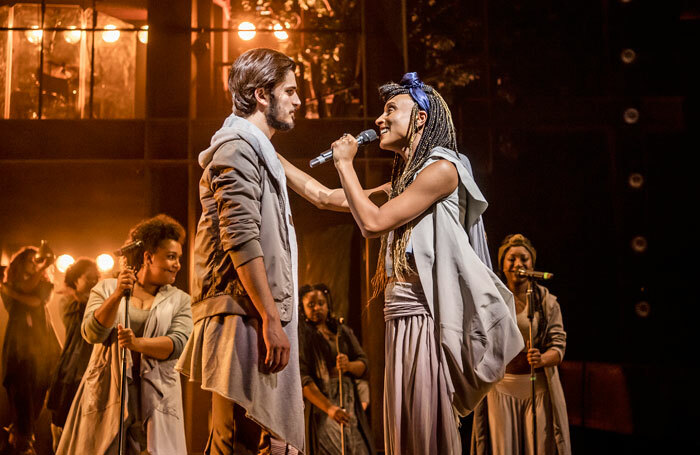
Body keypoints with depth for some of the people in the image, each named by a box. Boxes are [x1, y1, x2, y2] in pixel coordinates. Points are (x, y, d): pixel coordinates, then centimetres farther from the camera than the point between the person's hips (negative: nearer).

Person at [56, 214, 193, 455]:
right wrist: (117, 295, -19)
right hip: (107, 392, 0)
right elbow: (92, 333, -5)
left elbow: (177, 344, -5)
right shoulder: (106, 288, 9)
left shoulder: (179, 300, 10)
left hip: (156, 396, 0)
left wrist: (137, 343, -22)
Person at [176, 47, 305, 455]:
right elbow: (240, 238, -17)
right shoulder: (238, 147, -6)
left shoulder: (258, 151, 27)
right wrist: (272, 319, -20)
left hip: (259, 319, 10)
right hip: (246, 318, -10)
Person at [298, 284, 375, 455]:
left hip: (351, 402, 5)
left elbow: (363, 365, 12)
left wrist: (349, 365, -13)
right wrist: (329, 408, -21)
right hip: (320, 403, -5)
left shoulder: (343, 331, 17)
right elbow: (302, 378, -11)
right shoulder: (302, 335, 0)